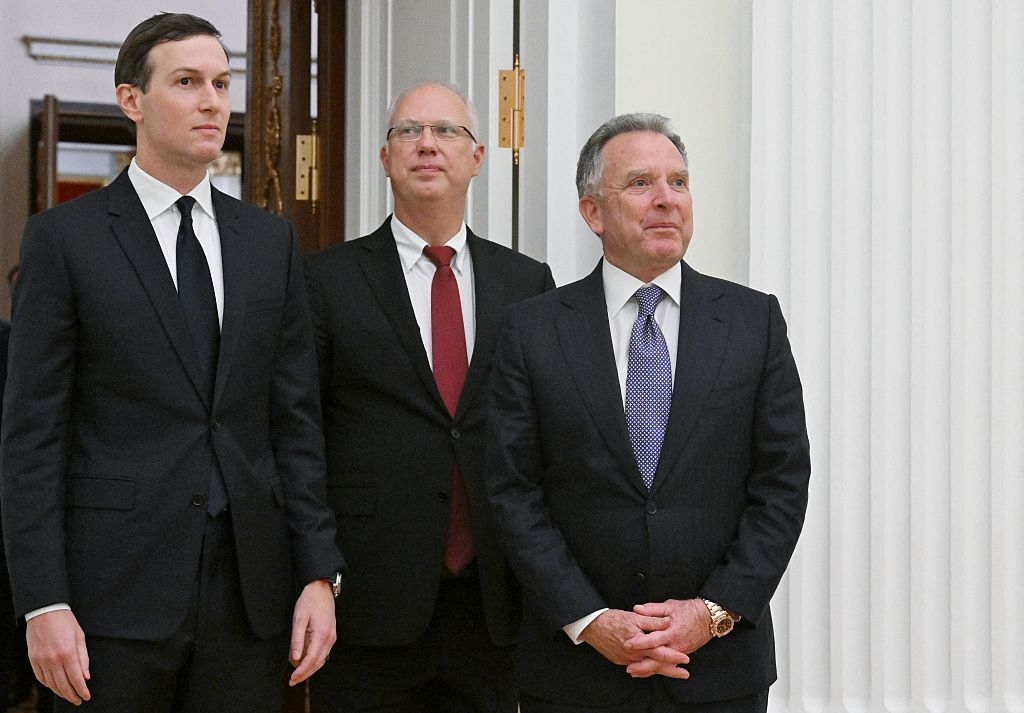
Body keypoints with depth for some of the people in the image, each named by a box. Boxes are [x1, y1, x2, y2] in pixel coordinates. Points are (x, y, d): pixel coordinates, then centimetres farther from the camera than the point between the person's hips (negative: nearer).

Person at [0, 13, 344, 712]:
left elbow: (295, 420, 10)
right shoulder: (65, 237, 0)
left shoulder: (271, 240, 11)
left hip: (250, 592, 4)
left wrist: (318, 574, 2)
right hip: (115, 595, -3)